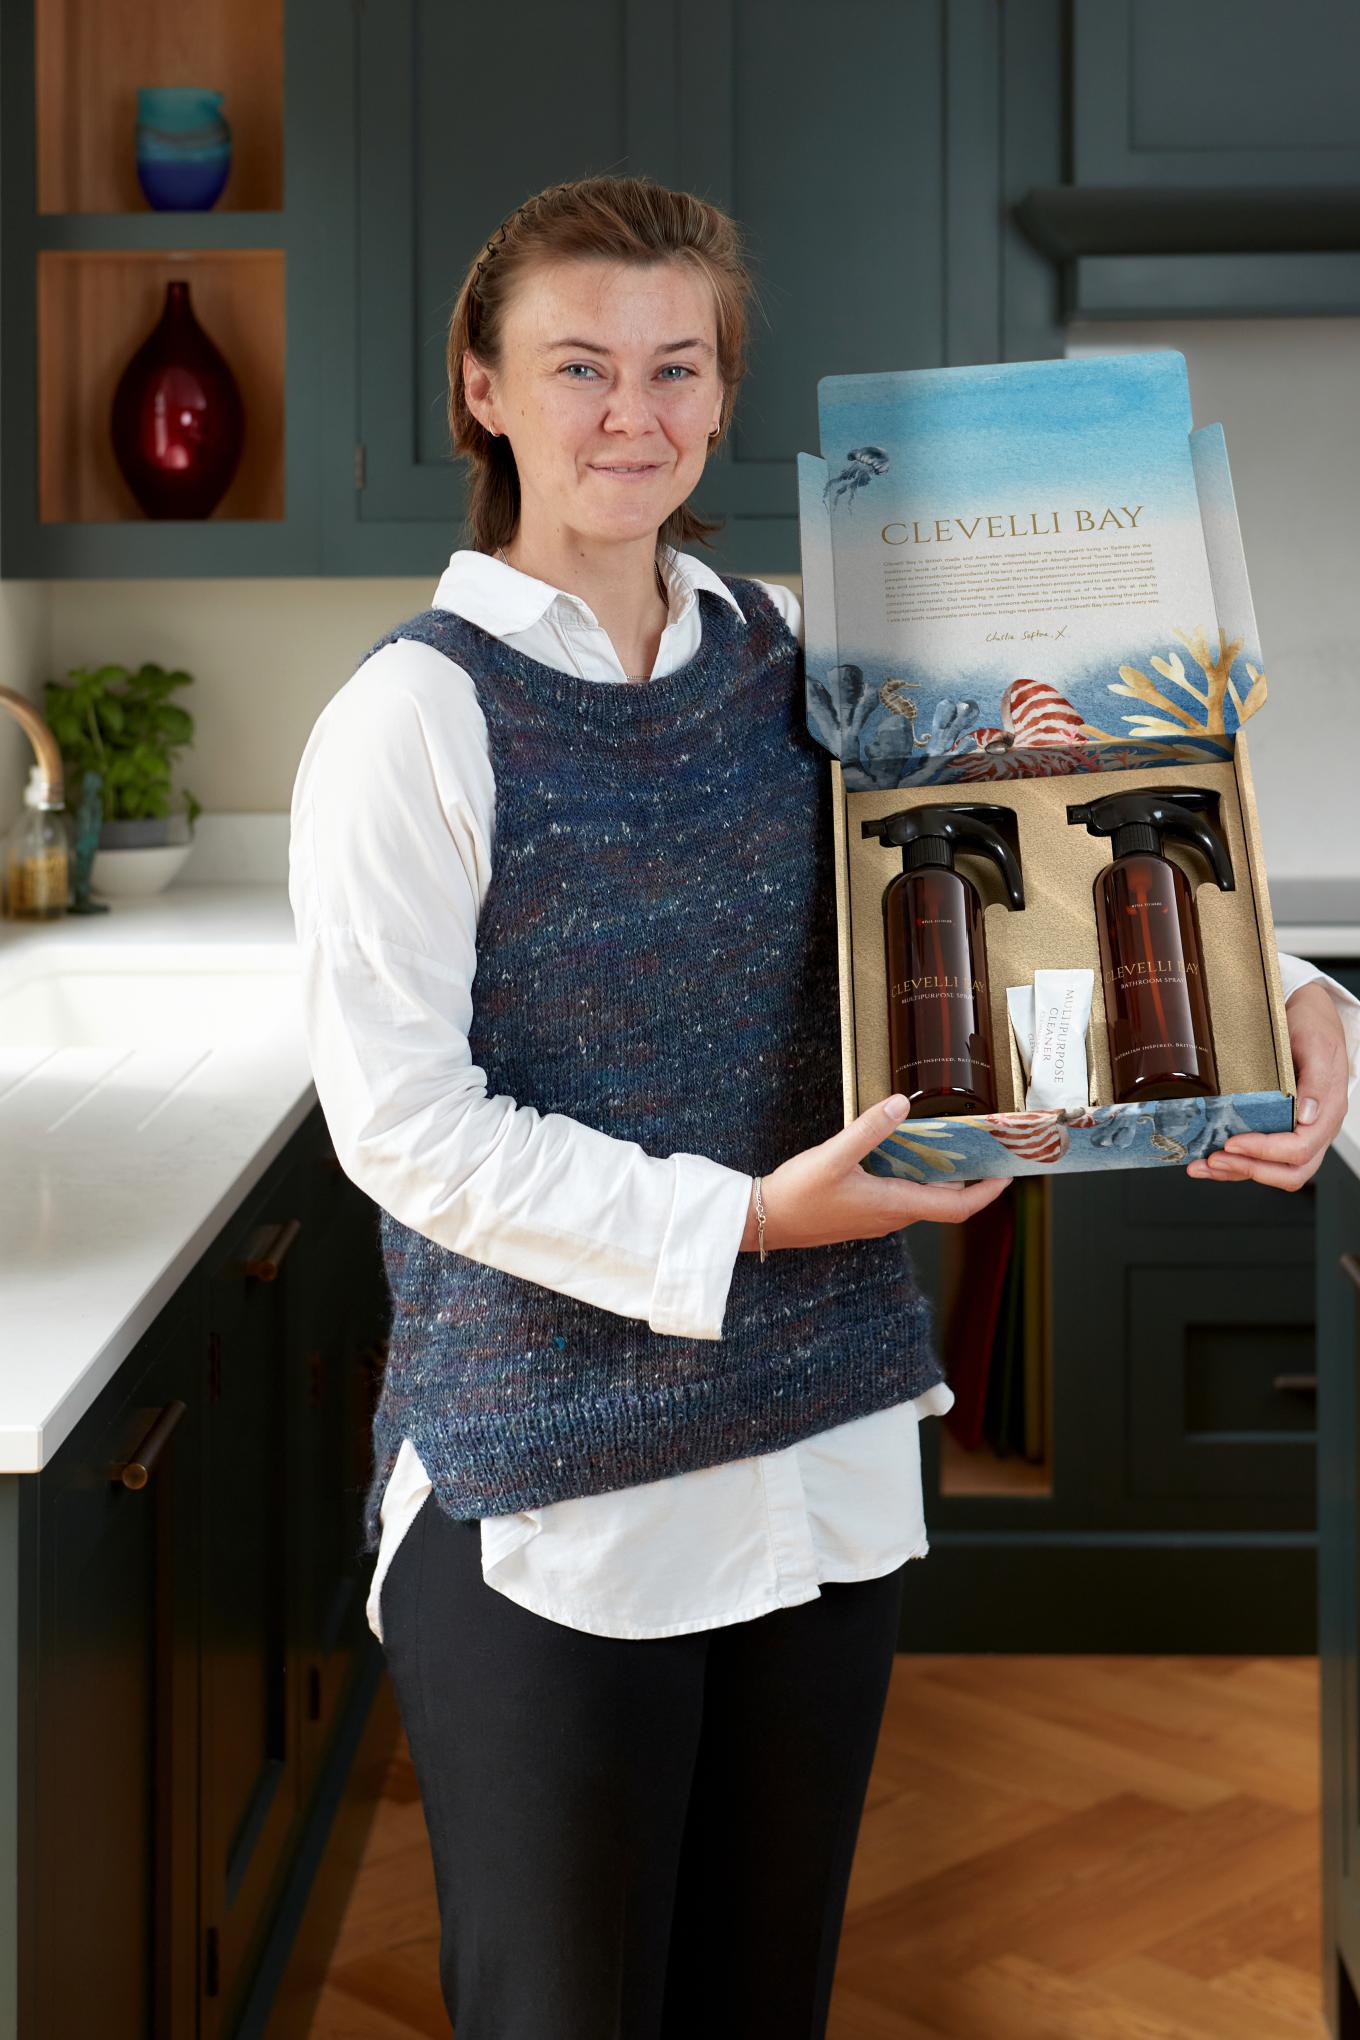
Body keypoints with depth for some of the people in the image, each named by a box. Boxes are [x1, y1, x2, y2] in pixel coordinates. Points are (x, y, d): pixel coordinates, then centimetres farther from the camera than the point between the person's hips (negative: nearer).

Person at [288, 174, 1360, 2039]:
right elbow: (399, 1118, -14)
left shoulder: (796, 658, 4)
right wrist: (741, 1219, -20)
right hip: (552, 1494, -5)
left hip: (827, 1448, 5)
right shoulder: (419, 714, -11)